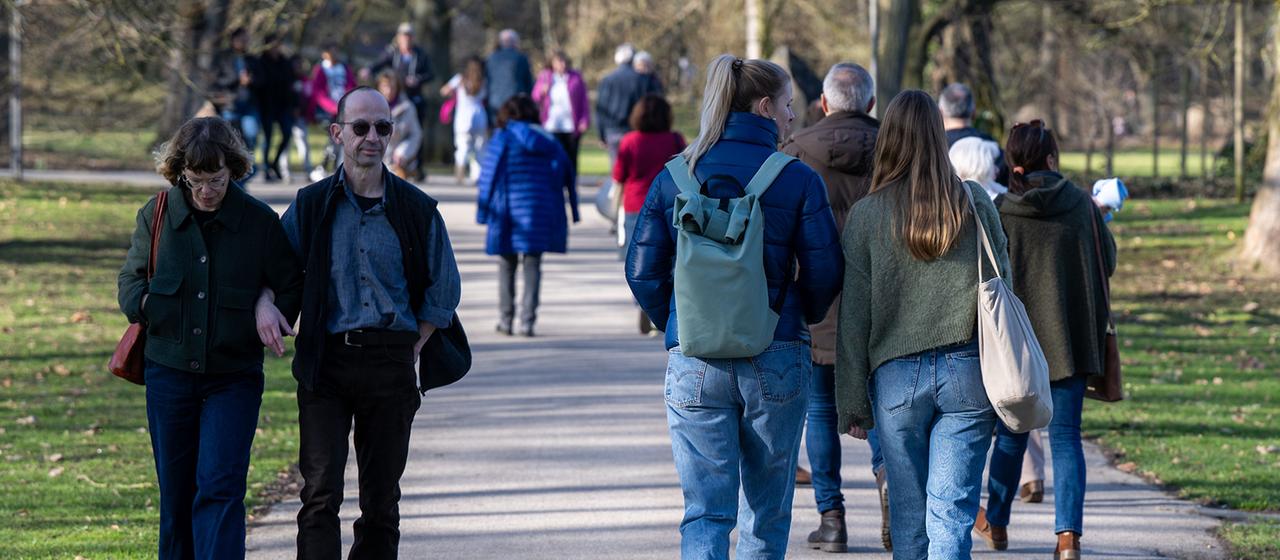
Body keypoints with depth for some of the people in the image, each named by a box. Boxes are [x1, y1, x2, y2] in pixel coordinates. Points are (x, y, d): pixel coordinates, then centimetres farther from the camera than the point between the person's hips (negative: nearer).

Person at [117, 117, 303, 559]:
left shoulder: (261, 221, -2)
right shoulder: (157, 215, 2)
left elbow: (290, 286, 8)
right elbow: (131, 280, 12)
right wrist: (148, 307, -8)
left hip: (234, 376, -2)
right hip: (169, 371, 2)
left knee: (220, 487, -14)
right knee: (175, 491, 9)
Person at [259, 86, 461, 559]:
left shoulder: (416, 210, 6)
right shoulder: (311, 205, 6)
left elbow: (444, 290, 13)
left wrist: (411, 351, 8)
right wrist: (264, 303, -7)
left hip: (390, 364, 1)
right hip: (326, 363, -1)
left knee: (381, 499, 6)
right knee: (321, 493, -11)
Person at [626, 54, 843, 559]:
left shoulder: (674, 177, 3)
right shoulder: (798, 180, -5)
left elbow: (642, 272, 2)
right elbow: (824, 272, -6)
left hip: (693, 365, 1)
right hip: (776, 361, -1)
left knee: (705, 511, 1)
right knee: (767, 512, 14)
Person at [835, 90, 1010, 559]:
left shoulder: (867, 215, -2)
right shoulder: (976, 204, 1)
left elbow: (854, 317, 0)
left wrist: (852, 402, 5)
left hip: (897, 378, 0)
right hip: (968, 372, 0)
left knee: (908, 520, 12)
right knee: (952, 515, -3)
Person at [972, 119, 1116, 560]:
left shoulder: (997, 211, -8)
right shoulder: (1081, 203, -3)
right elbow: (1108, 262, 8)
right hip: (1070, 339, 0)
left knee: (1011, 431, 15)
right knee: (1066, 435, 1)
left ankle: (996, 523, 30)